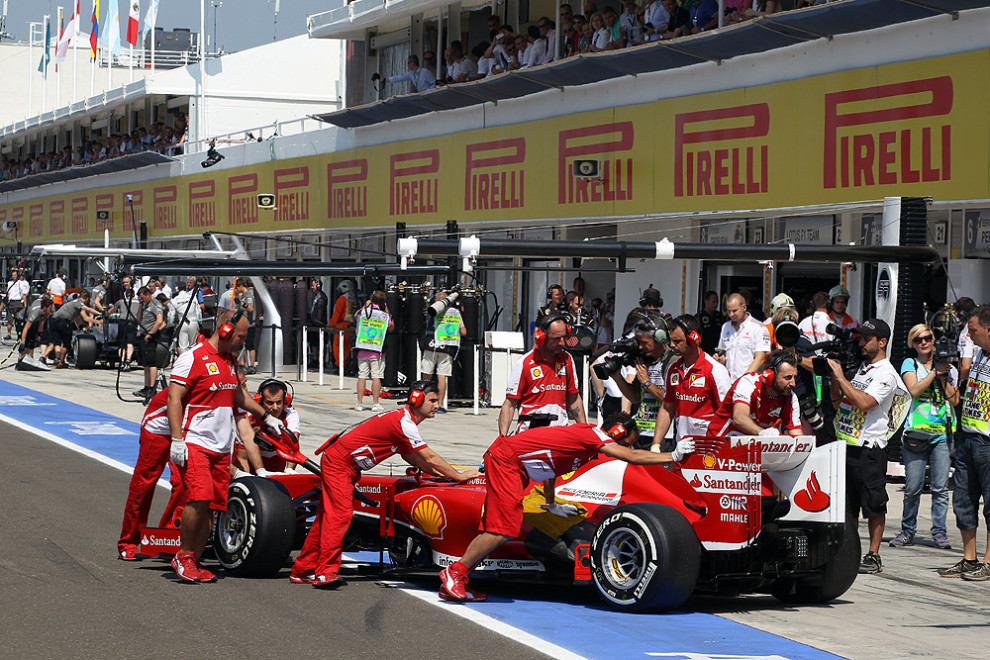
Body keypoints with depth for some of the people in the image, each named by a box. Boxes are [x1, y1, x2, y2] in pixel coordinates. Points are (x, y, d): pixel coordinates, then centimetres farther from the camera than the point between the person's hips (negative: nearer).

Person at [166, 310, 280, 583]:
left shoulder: (231, 361, 17)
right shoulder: (192, 359, -8)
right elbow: (174, 399, -12)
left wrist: (266, 416, 37)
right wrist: (177, 440, -19)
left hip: (221, 447, 8)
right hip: (193, 444, -8)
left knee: (211, 507, 2)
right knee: (199, 499, -21)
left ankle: (194, 563, 7)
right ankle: (183, 556, -7)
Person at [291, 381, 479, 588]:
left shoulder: (405, 419, 11)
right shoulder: (404, 423, -20)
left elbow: (409, 456, 21)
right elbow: (430, 458, -19)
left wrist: (441, 473, 16)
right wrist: (458, 475, -10)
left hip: (343, 465, 10)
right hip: (338, 463, -10)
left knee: (327, 517, 11)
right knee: (341, 514, -18)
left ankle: (303, 570, 15)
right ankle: (326, 571, -23)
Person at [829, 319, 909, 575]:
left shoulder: (886, 374, -9)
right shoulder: (859, 367, 17)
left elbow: (865, 402, -24)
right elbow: (838, 401, 21)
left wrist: (841, 377, -17)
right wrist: (834, 376, 6)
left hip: (869, 449, -8)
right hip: (845, 443, 8)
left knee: (874, 505, -2)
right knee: (846, 505, 10)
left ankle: (873, 556, 2)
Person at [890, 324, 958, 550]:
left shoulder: (948, 368, 14)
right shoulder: (910, 364, 8)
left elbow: (954, 400, 6)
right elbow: (914, 390, -9)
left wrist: (944, 377, -4)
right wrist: (935, 372, -8)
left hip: (942, 433, 2)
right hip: (916, 433, -2)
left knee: (941, 487, -2)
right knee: (912, 488, -3)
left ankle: (939, 532, 5)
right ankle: (907, 531, 9)